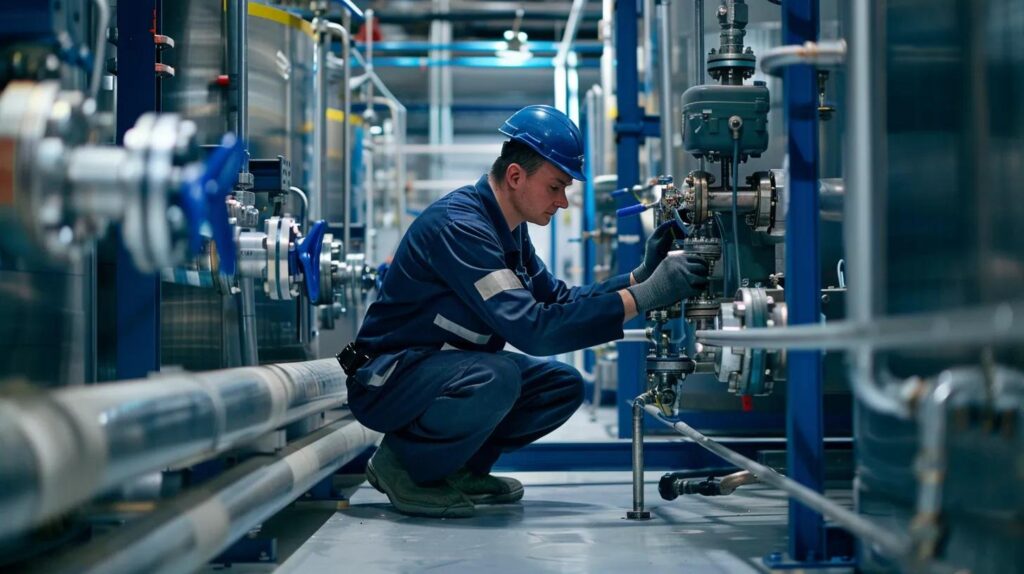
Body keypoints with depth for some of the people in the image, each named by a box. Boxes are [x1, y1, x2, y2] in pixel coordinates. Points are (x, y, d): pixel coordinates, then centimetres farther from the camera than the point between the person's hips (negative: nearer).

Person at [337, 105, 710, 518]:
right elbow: (533, 328, -33)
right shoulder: (460, 225, -25)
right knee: (496, 378, -35)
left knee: (563, 386, 1)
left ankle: (457, 469, 8)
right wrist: (643, 296, -33)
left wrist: (640, 275, -4)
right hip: (386, 378, -10)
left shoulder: (507, 229, 6)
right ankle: (400, 464, -12)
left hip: (447, 368, 10)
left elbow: (559, 299, 10)